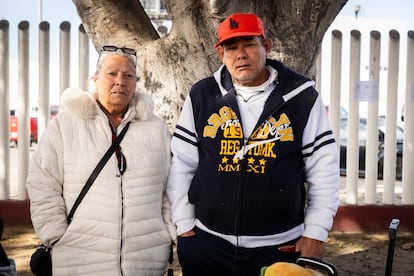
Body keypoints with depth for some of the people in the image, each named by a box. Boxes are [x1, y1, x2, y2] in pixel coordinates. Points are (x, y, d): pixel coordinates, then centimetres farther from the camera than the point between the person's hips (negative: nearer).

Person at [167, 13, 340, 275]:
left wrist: (315, 234, -4)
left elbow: (323, 170, -1)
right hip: (205, 244, 2)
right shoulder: (201, 96, 0)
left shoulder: (302, 97, -4)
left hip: (280, 247, -1)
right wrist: (184, 226, 2)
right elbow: (181, 165, 4)